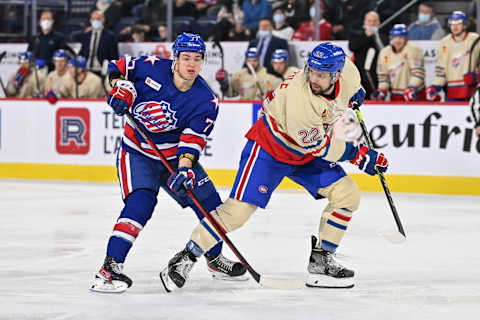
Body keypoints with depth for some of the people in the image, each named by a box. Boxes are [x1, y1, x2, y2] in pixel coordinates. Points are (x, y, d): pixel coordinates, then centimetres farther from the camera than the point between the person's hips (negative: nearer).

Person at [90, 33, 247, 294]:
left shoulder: (206, 101, -12)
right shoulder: (152, 68, -15)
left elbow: (193, 139, -19)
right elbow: (119, 66, 2)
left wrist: (185, 168, -34)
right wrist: (121, 87, -18)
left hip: (175, 156, 4)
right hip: (137, 153, -4)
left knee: (210, 204, 5)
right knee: (141, 201, -27)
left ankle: (215, 260, 32)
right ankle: (110, 268, -30)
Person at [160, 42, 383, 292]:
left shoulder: (347, 72, -16)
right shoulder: (299, 98, -36)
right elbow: (320, 147, -26)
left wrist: (355, 94, 17)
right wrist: (359, 155, -21)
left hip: (307, 154, 7)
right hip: (268, 148, -7)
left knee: (347, 194, -5)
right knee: (239, 209, -16)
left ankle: (321, 261, 4)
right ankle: (185, 259, -3)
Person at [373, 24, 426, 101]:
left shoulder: (413, 50, -15)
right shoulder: (384, 53, 2)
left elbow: (418, 72, -22)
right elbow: (383, 75, 9)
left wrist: (411, 89, -32)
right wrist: (382, 91, -5)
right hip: (396, 97, 5)